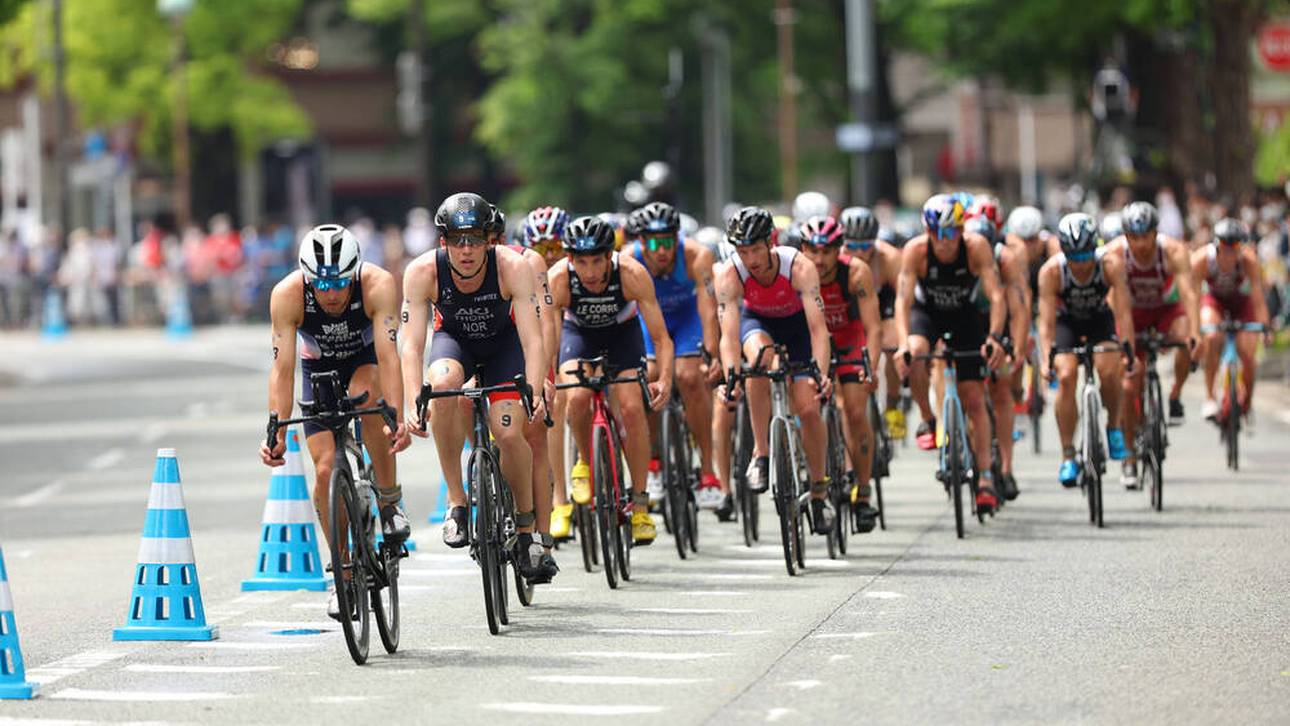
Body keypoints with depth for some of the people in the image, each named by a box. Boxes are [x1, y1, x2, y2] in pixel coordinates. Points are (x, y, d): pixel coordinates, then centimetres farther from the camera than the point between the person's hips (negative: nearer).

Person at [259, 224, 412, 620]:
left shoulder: (378, 285, -34)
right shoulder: (286, 295, -31)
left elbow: (387, 356, -41)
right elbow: (282, 368, -32)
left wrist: (397, 421, -53)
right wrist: (277, 434, -42)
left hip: (366, 360, -2)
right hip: (320, 368, 2)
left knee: (366, 395, -37)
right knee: (326, 468, -12)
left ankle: (389, 498, -17)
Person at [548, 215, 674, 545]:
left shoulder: (632, 274, -33)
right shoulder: (558, 280, -33)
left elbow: (660, 337, -31)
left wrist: (665, 380, -47)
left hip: (622, 333, 0)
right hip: (579, 332, 0)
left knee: (631, 408, -17)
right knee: (577, 398, -27)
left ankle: (640, 505, -4)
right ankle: (586, 463, 2)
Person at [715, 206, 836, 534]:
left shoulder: (799, 268, -35)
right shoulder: (730, 276, -31)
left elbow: (818, 328, -42)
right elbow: (729, 335, -38)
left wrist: (821, 375, -57)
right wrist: (732, 378, -55)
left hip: (797, 323, 0)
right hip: (757, 321, 0)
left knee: (808, 408, -11)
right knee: (760, 356, -36)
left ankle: (820, 491, 10)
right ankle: (761, 453, -27)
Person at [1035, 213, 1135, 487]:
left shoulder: (1111, 264, -30)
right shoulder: (1051, 271, -30)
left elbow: (1123, 311, -33)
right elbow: (1046, 321, -32)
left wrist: (1129, 350, -43)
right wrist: (1046, 360, -44)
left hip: (1100, 318, 0)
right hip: (1067, 321, 0)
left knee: (1110, 372, -25)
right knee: (1066, 377, -21)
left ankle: (1114, 426, 5)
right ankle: (1068, 457, -14)